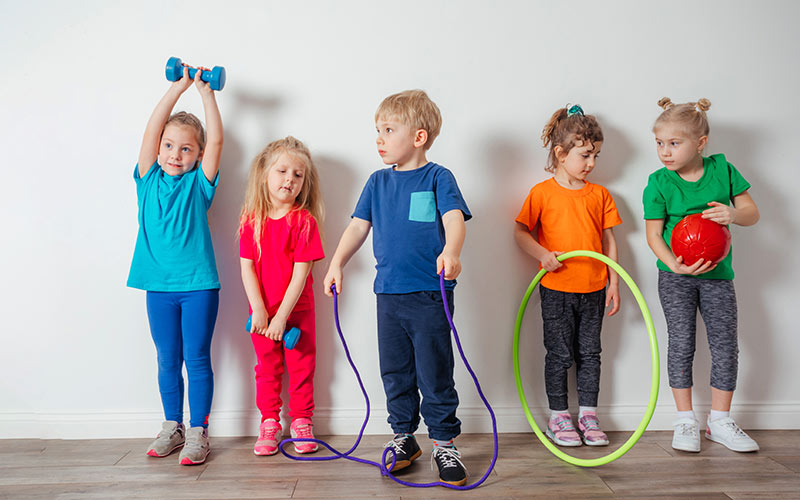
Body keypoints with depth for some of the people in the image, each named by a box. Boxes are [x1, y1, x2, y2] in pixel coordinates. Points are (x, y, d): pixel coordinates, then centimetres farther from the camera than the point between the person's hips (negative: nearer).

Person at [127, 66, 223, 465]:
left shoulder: (199, 183, 3)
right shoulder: (149, 180, 6)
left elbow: (216, 139, -7)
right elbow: (152, 128, -1)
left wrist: (205, 90, -5)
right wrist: (179, 87, -3)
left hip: (199, 284, -2)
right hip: (159, 285, 2)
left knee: (197, 359, 3)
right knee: (168, 361, 12)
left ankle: (197, 433, 13)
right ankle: (172, 427, 26)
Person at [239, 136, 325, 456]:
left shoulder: (304, 221, -11)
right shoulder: (252, 220, -3)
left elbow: (301, 273, -15)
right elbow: (247, 267, -4)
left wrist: (282, 316, -17)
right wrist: (259, 310, -12)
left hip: (298, 310, -2)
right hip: (262, 311, 2)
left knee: (301, 367, 9)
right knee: (267, 367, 12)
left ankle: (301, 422, 24)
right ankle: (269, 423, 25)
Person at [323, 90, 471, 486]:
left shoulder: (437, 177, -2)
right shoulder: (378, 182, 11)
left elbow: (454, 218, -15)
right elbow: (358, 226, 11)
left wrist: (450, 252, -34)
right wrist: (337, 264, 2)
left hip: (429, 294, -4)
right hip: (388, 293, 5)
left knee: (435, 373, 3)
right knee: (395, 372, 13)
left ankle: (444, 442, 18)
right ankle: (403, 437, 29)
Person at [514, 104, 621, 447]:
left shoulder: (599, 194, 7)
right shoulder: (542, 193, -4)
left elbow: (609, 240, 10)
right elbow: (520, 231, 0)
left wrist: (614, 283, 6)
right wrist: (542, 254, -17)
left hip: (594, 289, 4)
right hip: (556, 289, -3)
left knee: (590, 353, 11)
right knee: (559, 354, 5)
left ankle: (588, 415, 24)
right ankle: (558, 417, 19)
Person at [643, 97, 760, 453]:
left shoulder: (722, 168, -2)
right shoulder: (659, 182, -8)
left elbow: (752, 213, 3)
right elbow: (653, 233, -8)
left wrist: (733, 214, -21)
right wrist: (674, 264, -24)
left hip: (717, 274, 2)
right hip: (676, 276, -2)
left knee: (726, 345, 3)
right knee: (681, 344, -1)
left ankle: (719, 421, 19)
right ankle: (686, 421, 13)